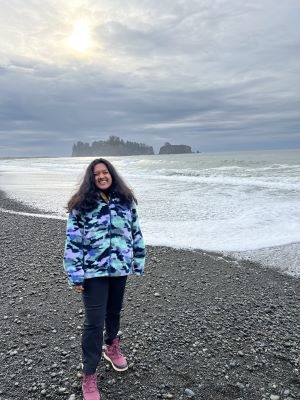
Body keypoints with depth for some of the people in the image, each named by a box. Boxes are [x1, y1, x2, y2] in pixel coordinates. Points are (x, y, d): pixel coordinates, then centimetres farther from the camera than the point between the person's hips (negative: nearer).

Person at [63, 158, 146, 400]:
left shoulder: (126, 201, 3)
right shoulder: (81, 205, -7)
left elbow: (136, 233, 8)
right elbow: (73, 241, -8)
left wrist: (139, 263, 8)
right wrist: (75, 275, -11)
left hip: (120, 268, 4)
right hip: (93, 271, -3)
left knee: (115, 311, 21)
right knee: (94, 322, -1)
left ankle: (112, 347, 49)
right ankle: (89, 376, 16)